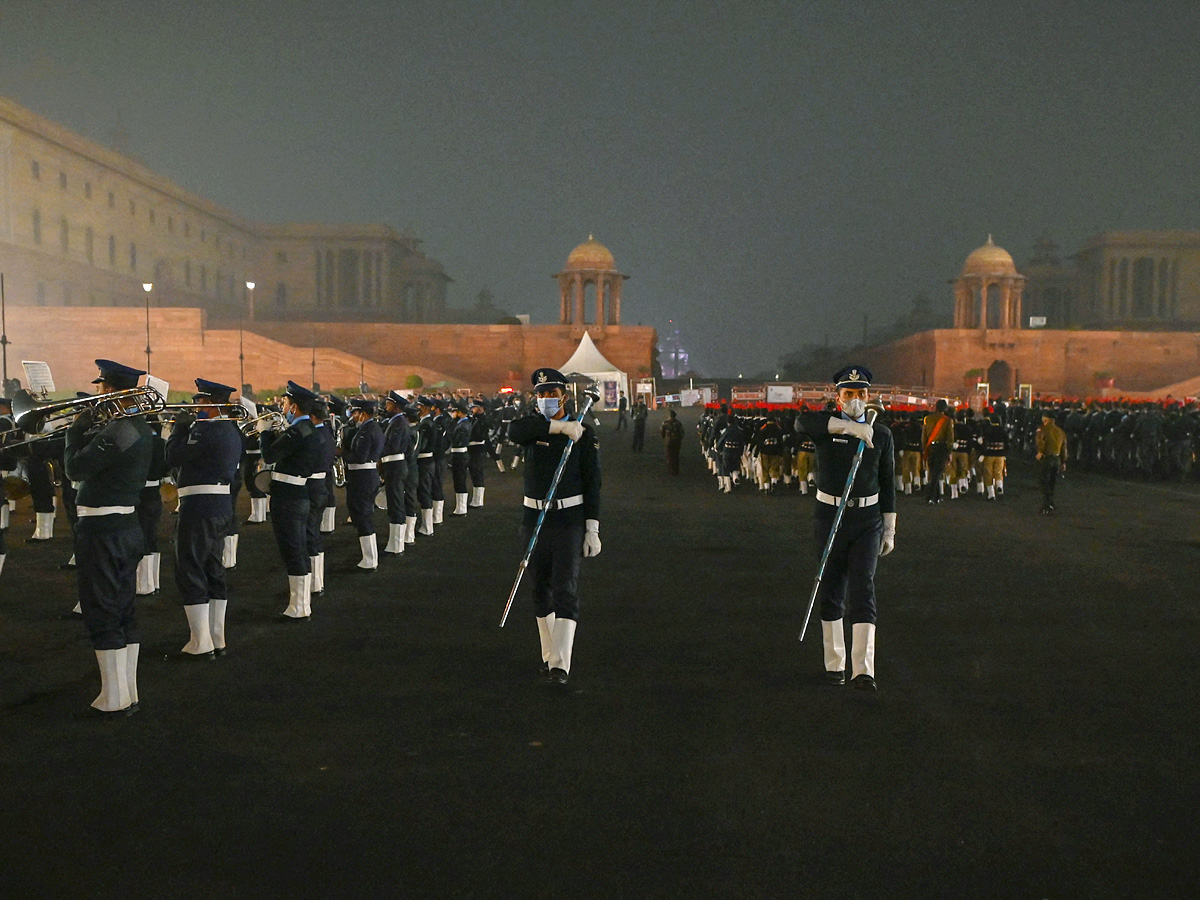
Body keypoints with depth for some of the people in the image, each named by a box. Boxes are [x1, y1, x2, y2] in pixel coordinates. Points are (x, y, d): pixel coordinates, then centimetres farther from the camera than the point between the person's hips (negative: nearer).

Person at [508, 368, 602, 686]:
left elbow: (592, 484, -3)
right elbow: (515, 431, -23)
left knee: (566, 589, -11)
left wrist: (593, 530, -8)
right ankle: (548, 655, 24)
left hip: (570, 520, -3)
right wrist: (559, 427, -29)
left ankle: (560, 664, -13)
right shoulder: (532, 425, 4)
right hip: (535, 519, 4)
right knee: (540, 590, 11)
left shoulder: (584, 433, -2)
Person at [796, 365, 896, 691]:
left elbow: (888, 483, 10)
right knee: (830, 592, 7)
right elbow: (803, 421, -29)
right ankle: (834, 664, 20)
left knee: (863, 590, -9)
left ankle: (863, 670, -12)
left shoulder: (882, 434, 5)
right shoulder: (826, 425, -3)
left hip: (867, 520, 0)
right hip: (830, 518, 0)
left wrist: (889, 529, 8)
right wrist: (851, 427, -38)